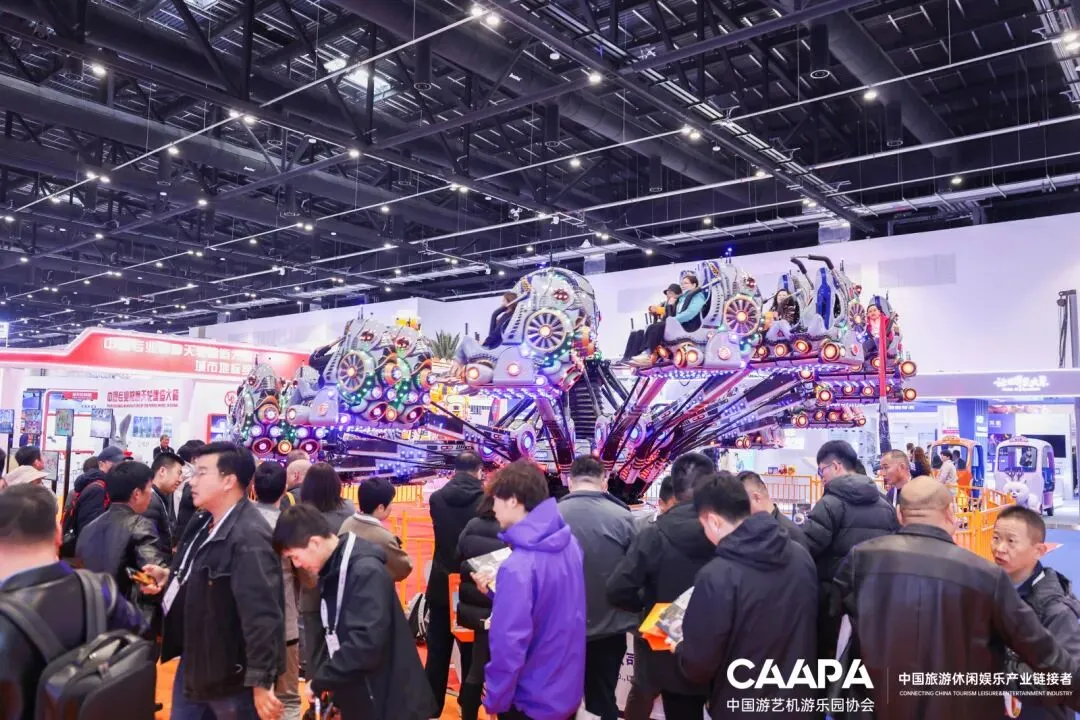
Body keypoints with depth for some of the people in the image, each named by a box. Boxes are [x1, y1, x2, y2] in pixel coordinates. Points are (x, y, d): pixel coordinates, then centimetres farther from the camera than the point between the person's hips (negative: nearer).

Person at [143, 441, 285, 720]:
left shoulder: (249, 537, -28)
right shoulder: (205, 522, 5)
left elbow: (261, 614, -30)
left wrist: (261, 682, -28)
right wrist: (170, 577, 4)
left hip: (229, 674, -9)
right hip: (193, 661, 9)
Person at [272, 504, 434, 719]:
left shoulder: (366, 571, -22)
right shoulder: (332, 570, 6)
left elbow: (366, 644, -29)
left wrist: (320, 681, -18)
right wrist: (322, 677, 1)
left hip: (391, 703, -8)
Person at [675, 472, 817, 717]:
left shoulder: (717, 576, -26)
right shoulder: (801, 556, -6)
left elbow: (698, 666, -19)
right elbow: (803, 627, 9)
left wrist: (680, 649, 1)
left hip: (744, 708, -6)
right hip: (800, 700, 6)